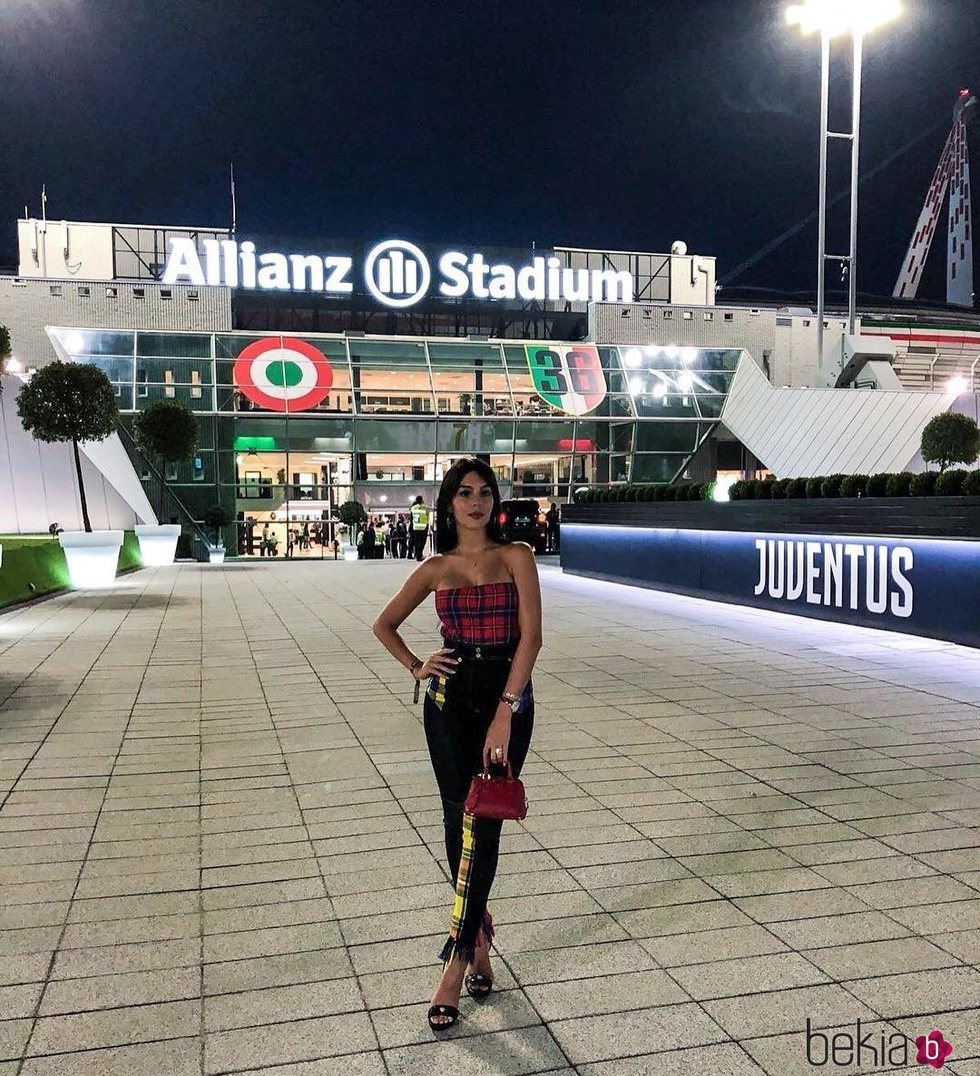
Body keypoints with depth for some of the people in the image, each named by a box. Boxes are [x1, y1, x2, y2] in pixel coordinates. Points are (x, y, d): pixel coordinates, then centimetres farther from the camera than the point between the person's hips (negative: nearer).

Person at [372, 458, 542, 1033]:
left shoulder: (516, 556, -2)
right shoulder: (435, 569, 6)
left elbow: (531, 635, -11)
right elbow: (384, 625, 19)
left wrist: (505, 713, -18)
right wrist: (416, 666, 3)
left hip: (508, 698, -2)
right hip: (451, 700, 2)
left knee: (482, 826, -1)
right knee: (460, 822, 5)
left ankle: (457, 962, 7)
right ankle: (480, 935, 28)